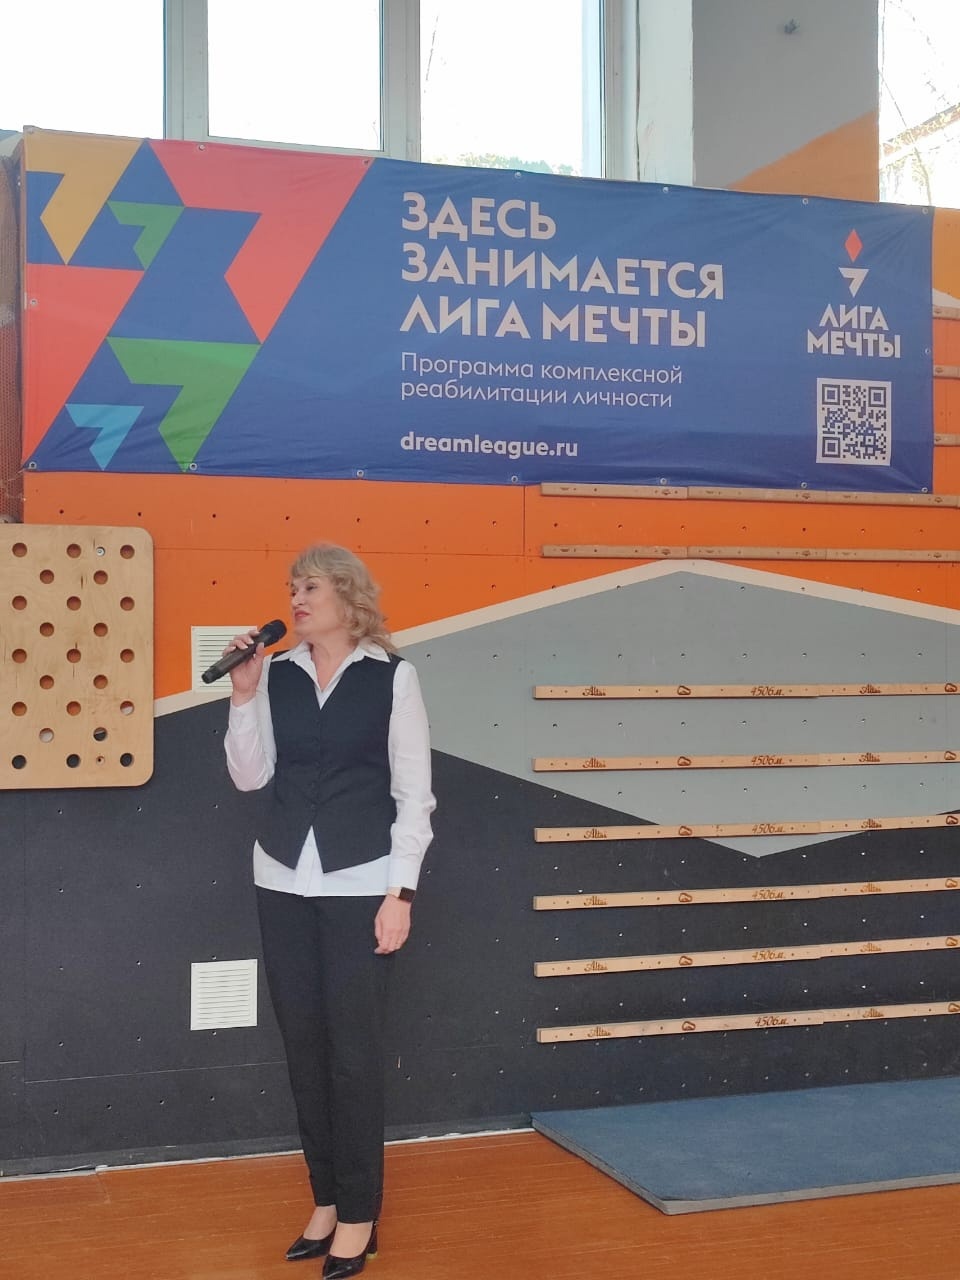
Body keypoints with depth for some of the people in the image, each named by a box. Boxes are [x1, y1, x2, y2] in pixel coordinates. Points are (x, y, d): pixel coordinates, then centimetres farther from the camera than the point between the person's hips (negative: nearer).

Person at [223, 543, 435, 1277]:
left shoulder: (393, 677, -5)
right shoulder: (277, 674, 5)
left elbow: (414, 792, -5)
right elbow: (249, 776, 4)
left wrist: (401, 892, -9)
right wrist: (244, 692, -6)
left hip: (361, 883, -4)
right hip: (284, 881, 4)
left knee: (354, 1047, 1)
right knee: (303, 1043, 8)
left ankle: (359, 1213, 13)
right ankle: (326, 1198, 21)